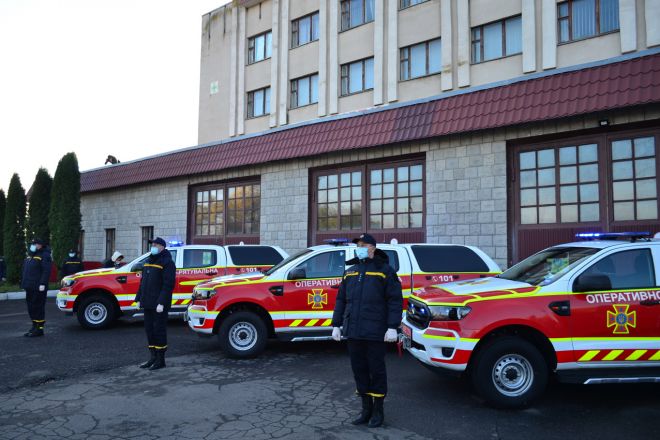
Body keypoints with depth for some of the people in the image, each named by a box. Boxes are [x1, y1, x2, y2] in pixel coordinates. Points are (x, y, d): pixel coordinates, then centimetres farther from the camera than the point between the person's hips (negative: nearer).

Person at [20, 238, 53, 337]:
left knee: (38, 307, -7)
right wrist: (24, 283, 18)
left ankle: (39, 328, -3)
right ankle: (34, 327, 22)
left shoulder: (44, 256, -8)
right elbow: (25, 270, 25)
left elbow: (46, 271, -18)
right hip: (29, 287, 9)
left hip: (38, 288, -9)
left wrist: (42, 284, -24)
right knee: (31, 307, 13)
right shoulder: (30, 256, 21)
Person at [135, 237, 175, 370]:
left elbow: (168, 284, -18)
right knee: (149, 330, 12)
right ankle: (153, 357, 23)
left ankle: (160, 360, 6)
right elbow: (142, 282, 20)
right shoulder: (149, 261, 17)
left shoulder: (167, 262, -10)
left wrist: (161, 303, -23)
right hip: (148, 304, 9)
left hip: (159, 305, -8)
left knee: (159, 330, -3)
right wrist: (139, 299, 13)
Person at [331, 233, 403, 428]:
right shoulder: (350, 271, 15)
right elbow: (341, 300, 17)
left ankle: (378, 411, 19)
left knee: (376, 370, 4)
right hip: (353, 332, 5)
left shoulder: (384, 270, -2)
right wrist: (336, 325, 11)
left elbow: (395, 300, -7)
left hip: (375, 332, -5)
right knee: (359, 370, 11)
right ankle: (366, 409, 25)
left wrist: (392, 327, -14)